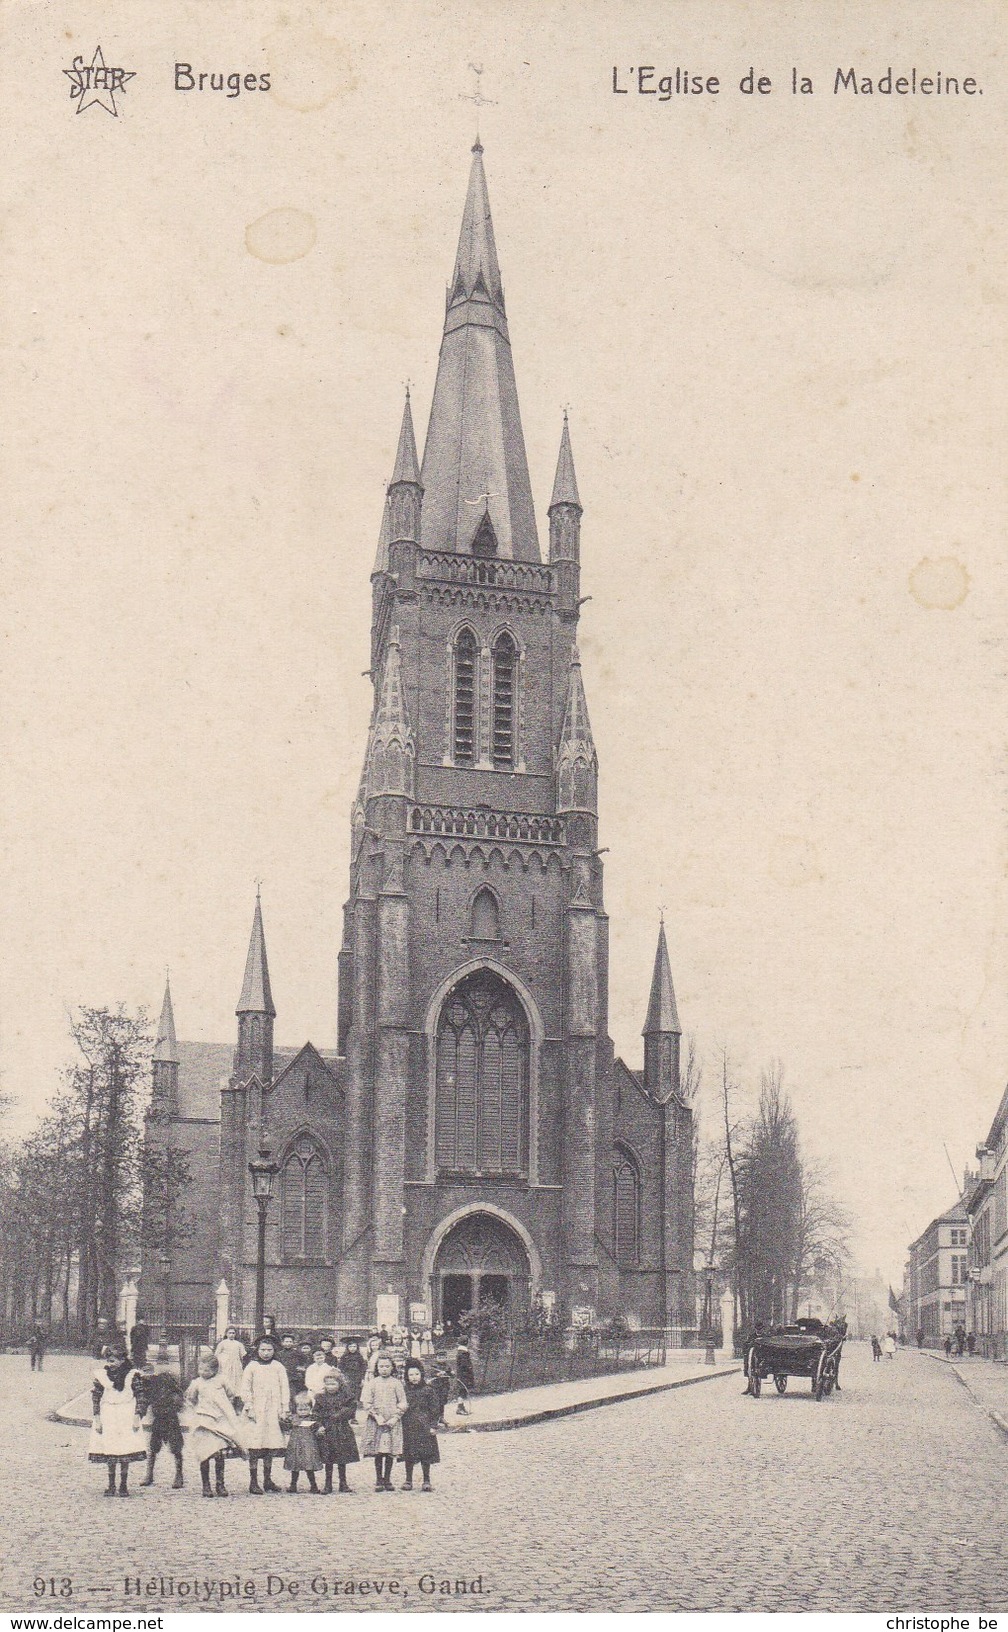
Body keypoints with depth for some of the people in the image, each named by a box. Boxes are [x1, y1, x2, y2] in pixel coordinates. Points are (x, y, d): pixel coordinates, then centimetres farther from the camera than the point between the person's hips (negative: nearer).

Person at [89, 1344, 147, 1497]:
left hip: (127, 1415, -1)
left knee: (126, 1451, -1)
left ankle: (124, 1485, 10)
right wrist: (96, 1419, -3)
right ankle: (111, 1485, 12)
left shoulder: (131, 1374, -5)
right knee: (109, 1451, 0)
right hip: (107, 1415, 1)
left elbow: (138, 1396, 0)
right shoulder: (100, 1374, -4)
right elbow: (95, 1397, 1)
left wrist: (137, 1417, -4)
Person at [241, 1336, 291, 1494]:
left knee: (271, 1447, 3)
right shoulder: (251, 1367, 3)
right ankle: (253, 1482, -2)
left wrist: (285, 1410, 2)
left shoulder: (278, 1367, 10)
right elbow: (245, 1389, 1)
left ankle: (267, 1480, 13)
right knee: (255, 1447, -7)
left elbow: (285, 1389, 9)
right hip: (256, 1411, -3)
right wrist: (249, 1408, -7)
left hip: (273, 1411, 3)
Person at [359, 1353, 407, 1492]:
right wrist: (377, 1417, -11)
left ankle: (387, 1480, 9)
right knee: (378, 1452, -1)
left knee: (391, 1453, 0)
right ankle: (379, 1480, 6)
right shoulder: (372, 1383, 5)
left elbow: (403, 1403, 4)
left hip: (392, 1422, 0)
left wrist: (395, 1417, -8)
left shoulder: (396, 1383, 6)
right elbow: (366, 1403, -1)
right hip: (376, 1422, 0)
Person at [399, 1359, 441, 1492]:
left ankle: (426, 1481, 8)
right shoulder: (404, 1390, 5)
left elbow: (435, 1409, 0)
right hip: (408, 1426, 2)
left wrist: (433, 1426, -3)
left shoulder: (427, 1390, 0)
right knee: (409, 1454, 4)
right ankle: (408, 1480, 15)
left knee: (426, 1454, -1)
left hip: (424, 1426, -2)